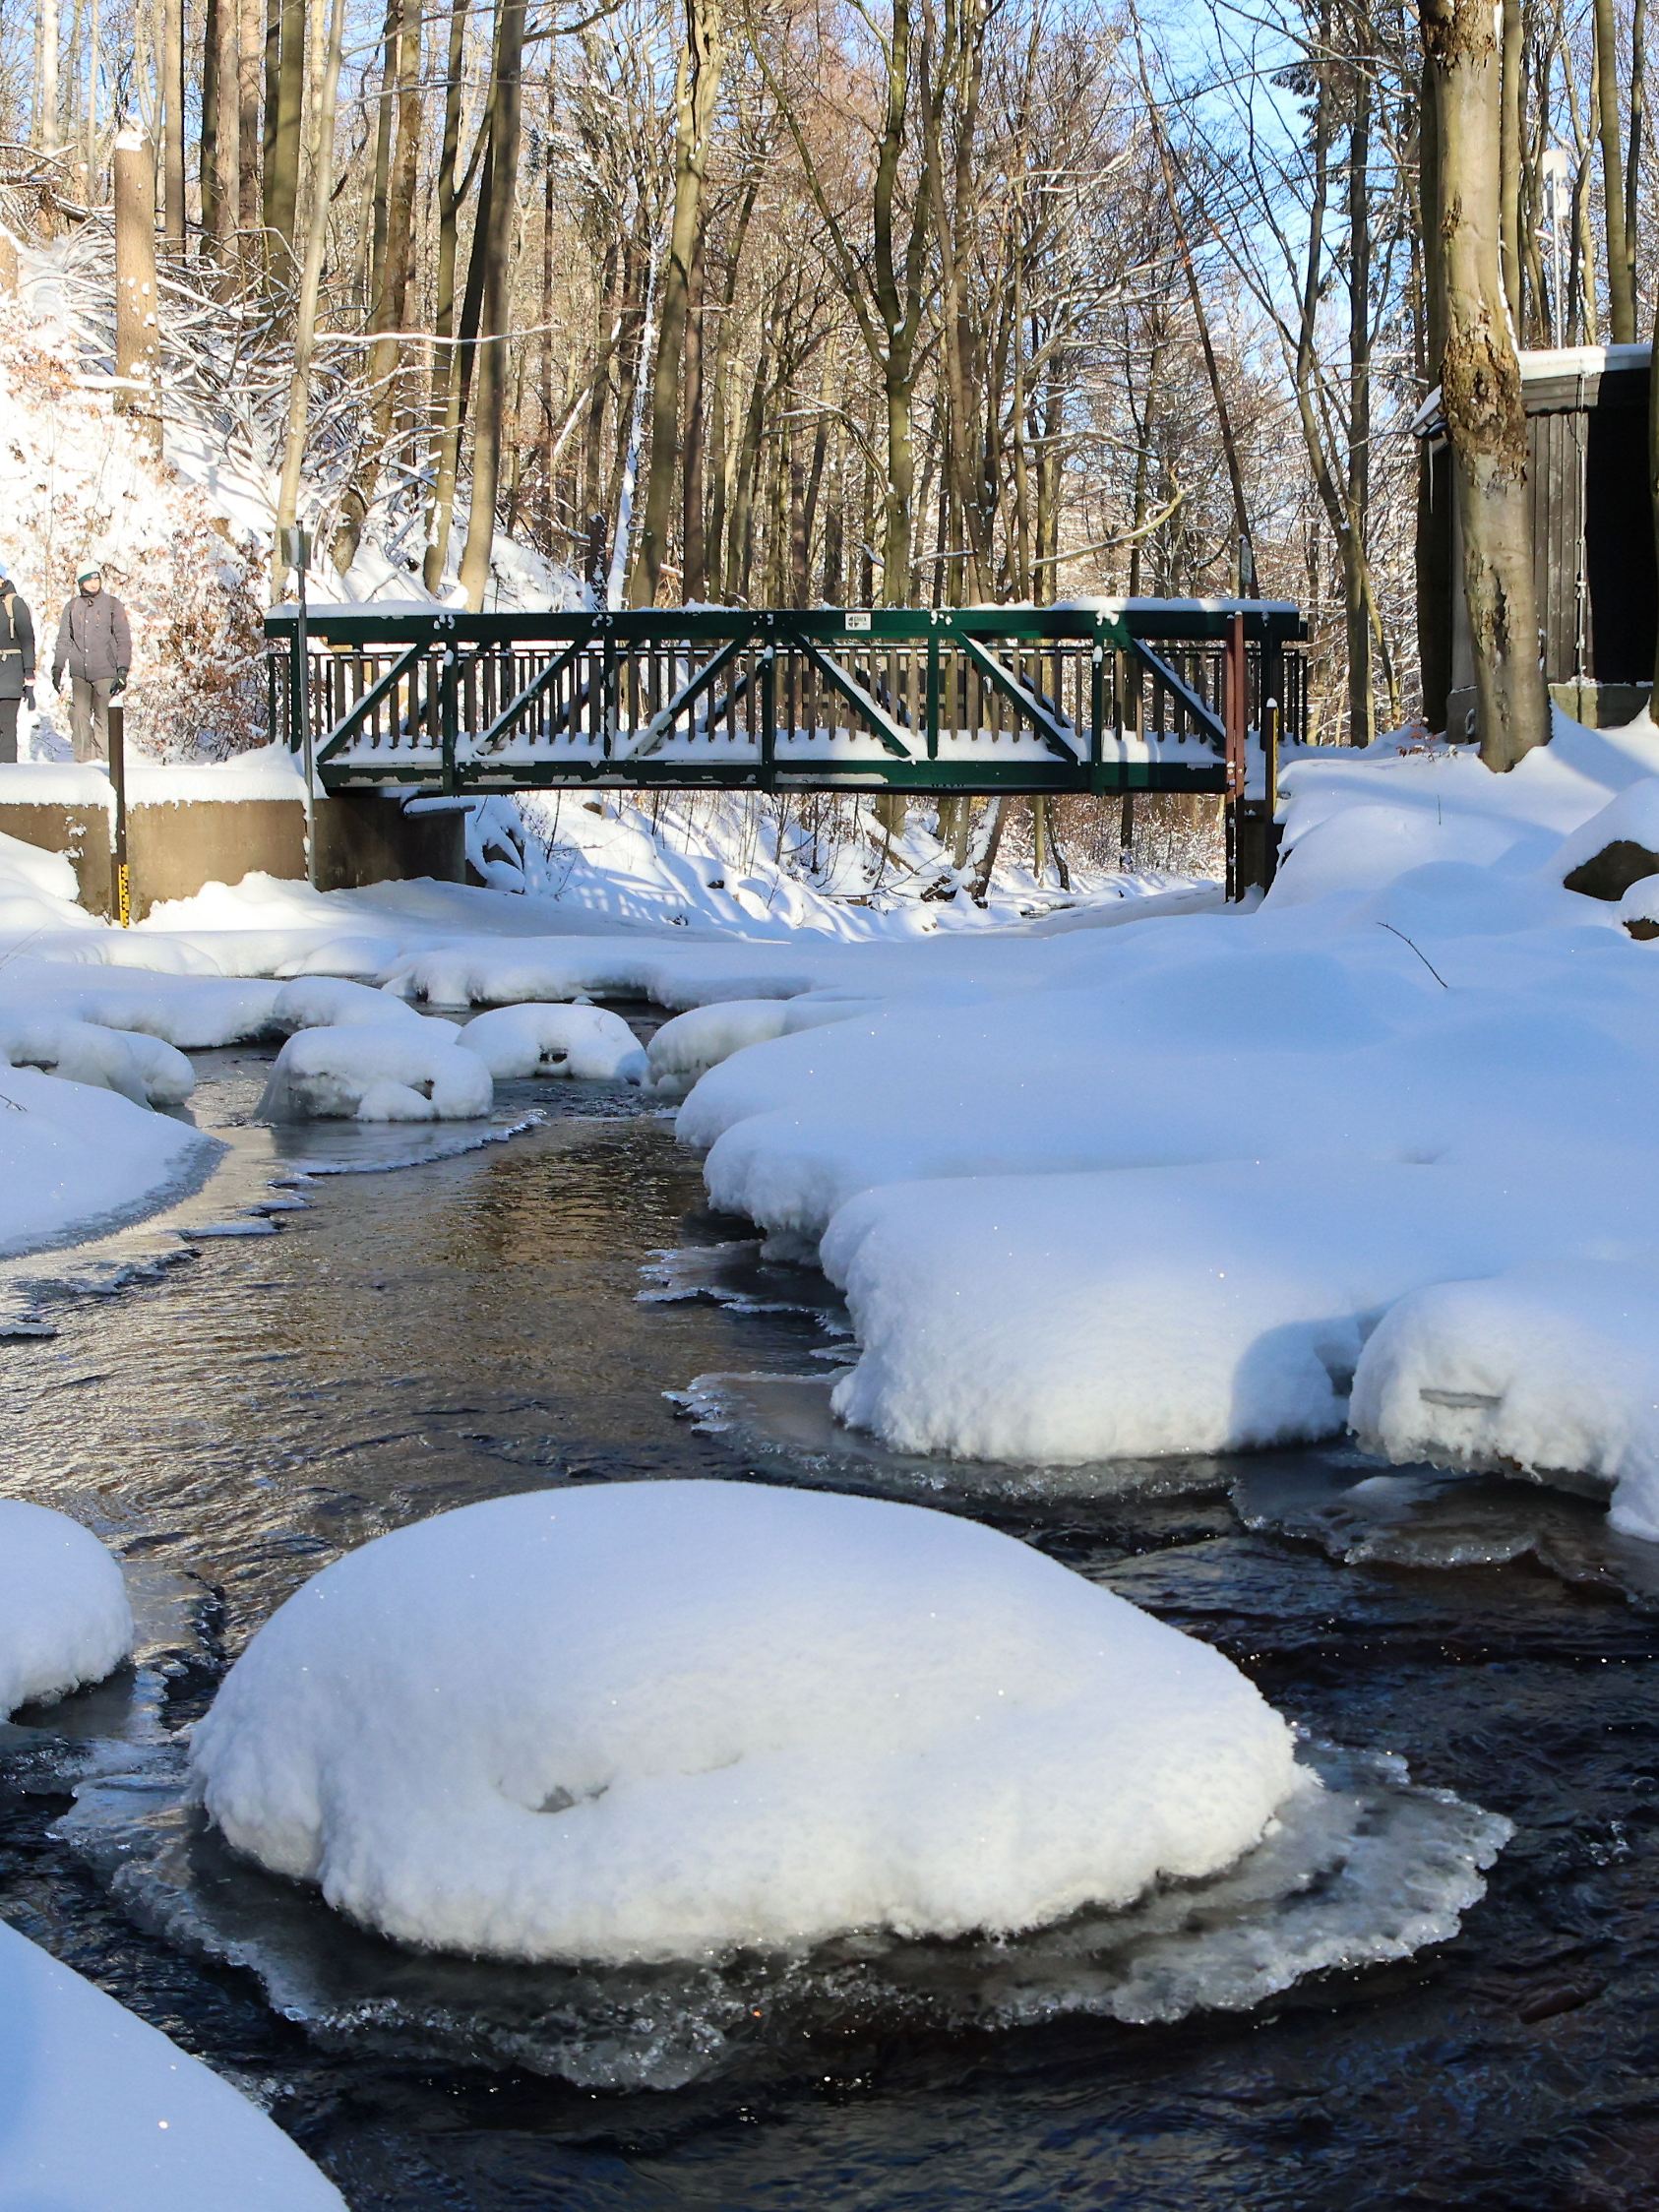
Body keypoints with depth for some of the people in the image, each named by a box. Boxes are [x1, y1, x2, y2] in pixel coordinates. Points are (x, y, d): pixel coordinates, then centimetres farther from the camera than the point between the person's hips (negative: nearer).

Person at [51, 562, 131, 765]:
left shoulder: (112, 605, 1)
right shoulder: (72, 607, 10)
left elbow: (124, 640, 1)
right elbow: (64, 640, 17)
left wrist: (123, 671, -6)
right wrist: (57, 668, 10)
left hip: (105, 673, -3)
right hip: (79, 673, 3)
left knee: (103, 718, -5)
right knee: (79, 716, -2)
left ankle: (103, 760, 1)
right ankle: (83, 760, 5)